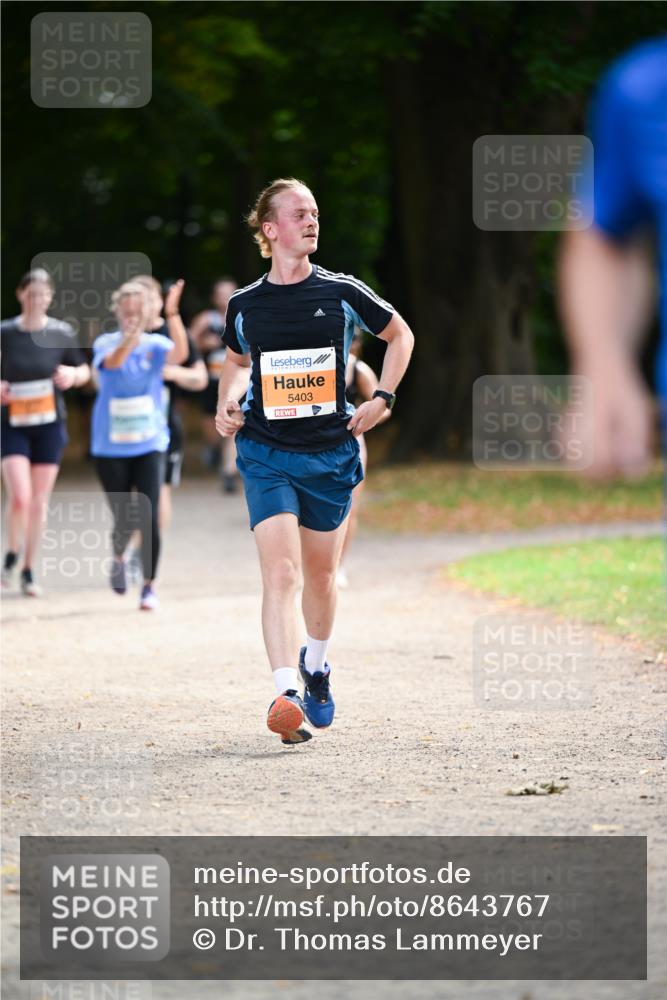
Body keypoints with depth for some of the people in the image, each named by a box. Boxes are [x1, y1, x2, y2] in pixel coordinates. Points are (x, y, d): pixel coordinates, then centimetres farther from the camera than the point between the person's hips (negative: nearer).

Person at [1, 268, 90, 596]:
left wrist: (73, 375, -12)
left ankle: (28, 570, 19)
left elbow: (84, 370, 10)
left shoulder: (62, 333, -1)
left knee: (39, 502, 4)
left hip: (50, 425, 2)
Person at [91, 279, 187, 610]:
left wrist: (172, 314, -38)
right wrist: (133, 333, -47)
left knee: (149, 517, -12)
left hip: (149, 444, 0)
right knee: (124, 521, 4)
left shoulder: (156, 345, -2)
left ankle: (149, 586, 0)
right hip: (111, 447, 0)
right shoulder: (105, 344, -5)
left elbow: (180, 354, -25)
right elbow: (113, 361, -29)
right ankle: (118, 558, 38)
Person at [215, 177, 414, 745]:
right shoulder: (245, 306, 2)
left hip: (332, 453, 1)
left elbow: (400, 336, 14)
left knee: (320, 576, 13)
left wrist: (382, 400, 4)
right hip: (266, 454, -1)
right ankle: (285, 696, -26)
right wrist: (228, 401, 4)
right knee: (280, 572, -17)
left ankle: (316, 665, 42)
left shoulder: (343, 294, -1)